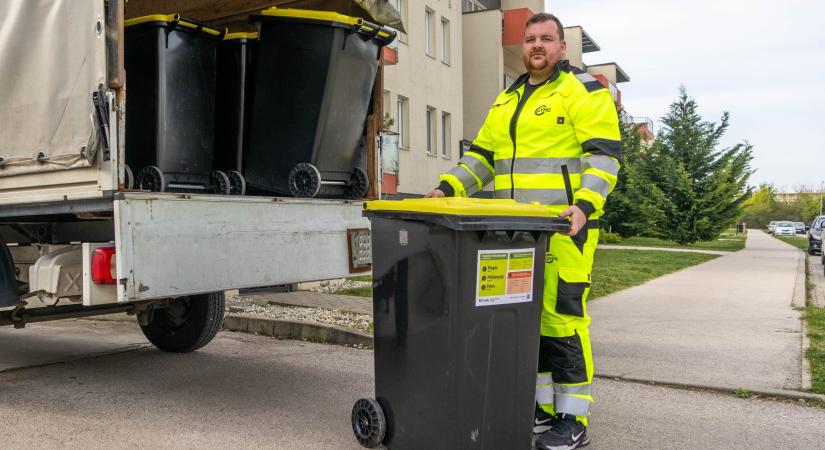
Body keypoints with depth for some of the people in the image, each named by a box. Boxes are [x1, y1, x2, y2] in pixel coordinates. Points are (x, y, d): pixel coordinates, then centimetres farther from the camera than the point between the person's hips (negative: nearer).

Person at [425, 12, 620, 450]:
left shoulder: (584, 92, 0)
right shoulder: (506, 100, 21)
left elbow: (603, 155, -8)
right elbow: (482, 155, 19)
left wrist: (585, 204, -24)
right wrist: (449, 188, 3)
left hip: (562, 229, -7)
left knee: (562, 319, -6)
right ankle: (541, 407, 22)